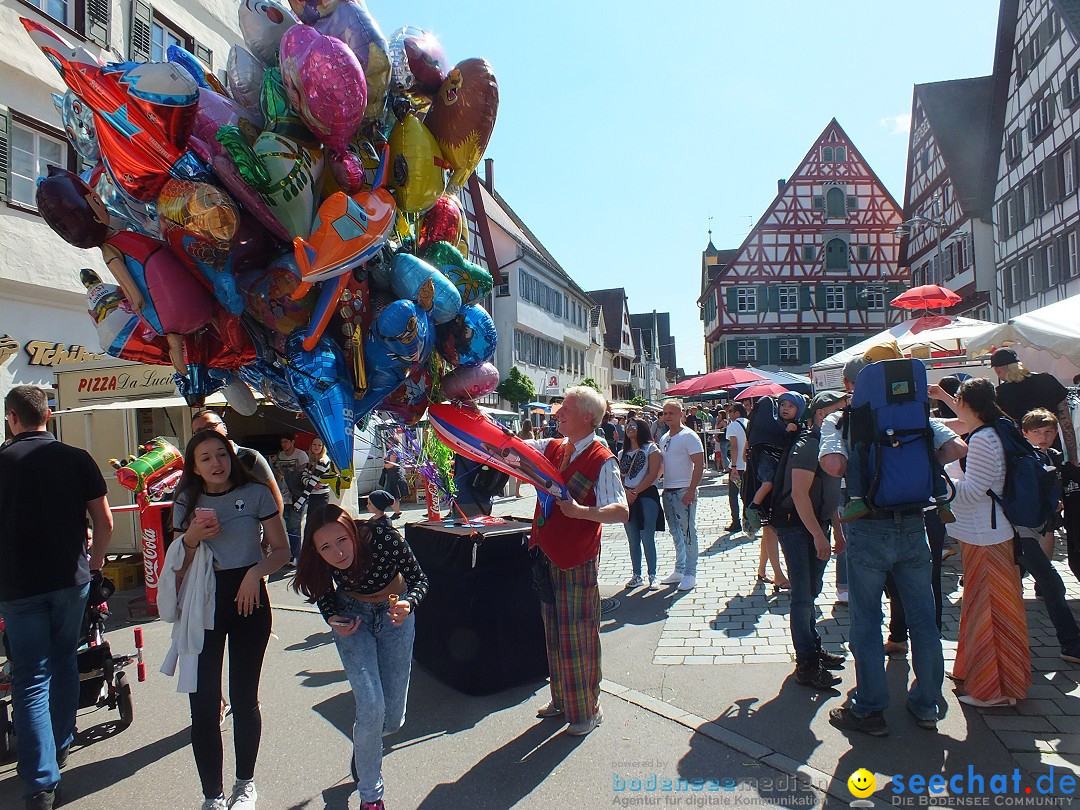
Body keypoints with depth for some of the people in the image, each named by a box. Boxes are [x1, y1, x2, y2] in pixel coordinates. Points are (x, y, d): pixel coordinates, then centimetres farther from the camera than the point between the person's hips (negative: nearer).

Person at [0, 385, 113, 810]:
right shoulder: (77, 459, -3)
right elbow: (104, 522, -2)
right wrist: (96, 557, 16)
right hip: (71, 578, 2)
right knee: (64, 663, 21)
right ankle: (60, 747, 36)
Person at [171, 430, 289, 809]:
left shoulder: (256, 494, -3)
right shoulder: (186, 503, 5)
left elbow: (281, 550, 1)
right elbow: (181, 567, 11)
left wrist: (255, 572, -17)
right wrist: (191, 539, -9)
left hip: (247, 598, -2)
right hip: (202, 603, 2)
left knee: (244, 698, 7)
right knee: (202, 702, 1)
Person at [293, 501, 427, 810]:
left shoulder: (383, 537, -34)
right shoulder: (317, 561, -25)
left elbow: (419, 580, -21)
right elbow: (324, 593, -2)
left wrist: (407, 604, -41)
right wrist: (332, 618, -21)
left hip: (393, 612, 0)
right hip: (351, 616, 0)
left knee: (392, 719, 3)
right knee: (371, 707, -16)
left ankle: (366, 742, 41)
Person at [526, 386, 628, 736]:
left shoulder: (602, 461, -15)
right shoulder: (552, 448, 5)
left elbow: (621, 512, -24)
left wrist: (579, 510, -36)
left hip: (577, 560, -7)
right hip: (547, 555, 7)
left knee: (578, 636, 4)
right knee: (554, 632, 19)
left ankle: (587, 710, 22)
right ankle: (562, 699, 37)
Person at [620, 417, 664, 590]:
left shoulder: (651, 448, -1)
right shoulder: (623, 453, 15)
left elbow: (653, 474, -10)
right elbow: (620, 477, 9)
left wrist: (635, 492, -13)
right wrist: (626, 492, -11)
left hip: (646, 495, -5)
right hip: (628, 498, 5)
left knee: (647, 539, -4)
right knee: (633, 540, 9)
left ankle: (653, 576, 7)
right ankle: (637, 576, 17)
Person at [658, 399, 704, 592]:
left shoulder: (689, 436, -9)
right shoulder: (664, 438, 14)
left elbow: (699, 465, -15)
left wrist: (691, 491, -20)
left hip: (684, 491, -8)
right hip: (668, 491, 8)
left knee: (688, 533, -1)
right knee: (676, 534, 14)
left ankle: (690, 574, 7)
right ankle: (679, 570, 24)